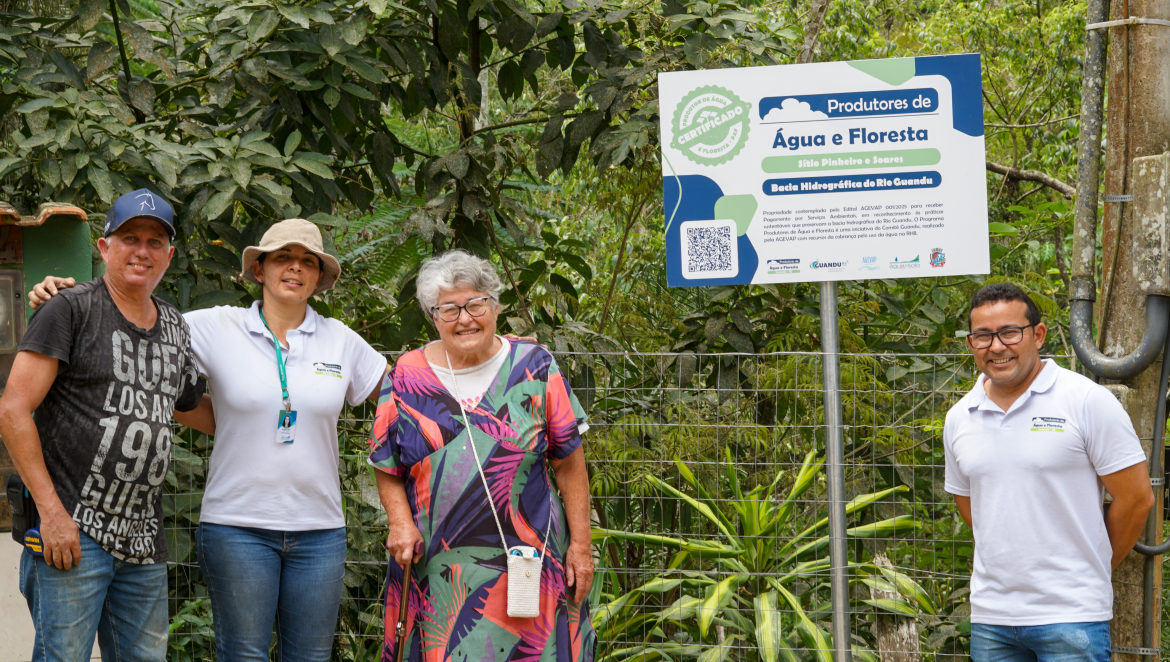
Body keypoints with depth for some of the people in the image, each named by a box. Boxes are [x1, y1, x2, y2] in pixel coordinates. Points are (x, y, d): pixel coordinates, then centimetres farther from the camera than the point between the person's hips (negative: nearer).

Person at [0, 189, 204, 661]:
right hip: (71, 532, -6)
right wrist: (51, 512, -15)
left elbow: (191, 406, 31)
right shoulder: (70, 311, -5)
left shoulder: (175, 328, 15)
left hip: (143, 539, 7)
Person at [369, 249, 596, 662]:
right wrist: (400, 521, -10)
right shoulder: (407, 377, 5)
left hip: (525, 563, -1)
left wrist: (580, 545, -2)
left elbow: (569, 463, 2)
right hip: (436, 571, 1)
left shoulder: (534, 368, 1)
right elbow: (388, 470, 8)